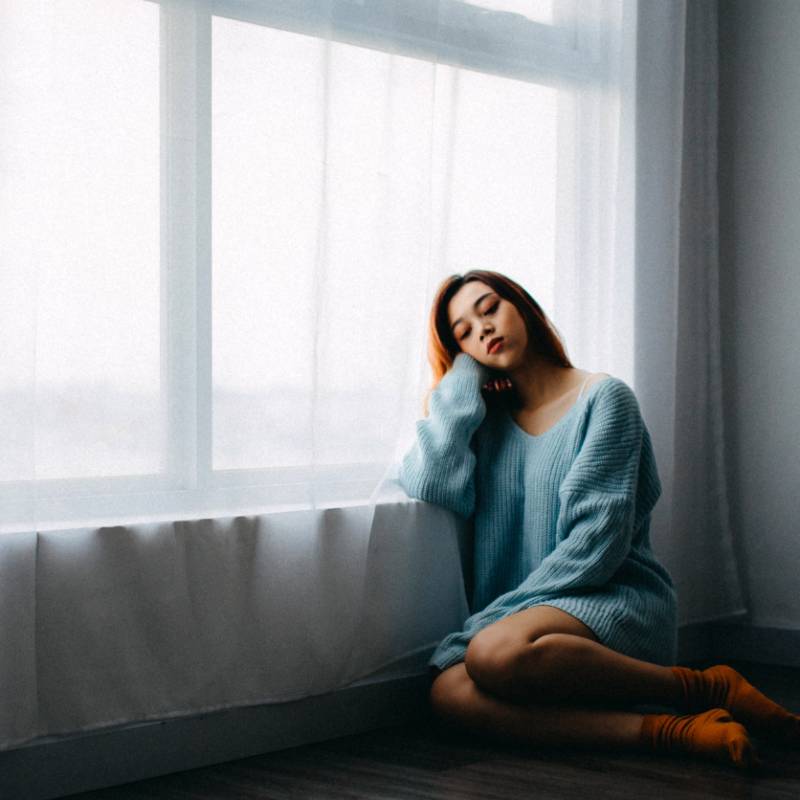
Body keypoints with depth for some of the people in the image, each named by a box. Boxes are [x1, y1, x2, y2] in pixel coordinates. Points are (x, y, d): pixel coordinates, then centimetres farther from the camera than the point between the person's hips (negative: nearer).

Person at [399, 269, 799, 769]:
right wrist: (465, 375, 6)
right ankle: (671, 732, -31)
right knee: (449, 692, -30)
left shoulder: (603, 398, 1)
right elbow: (431, 484, -4)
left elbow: (599, 539, -9)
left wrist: (503, 614, -15)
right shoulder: (487, 420, 17)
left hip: (617, 598, -4)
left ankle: (707, 689, -20)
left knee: (494, 652, -37)